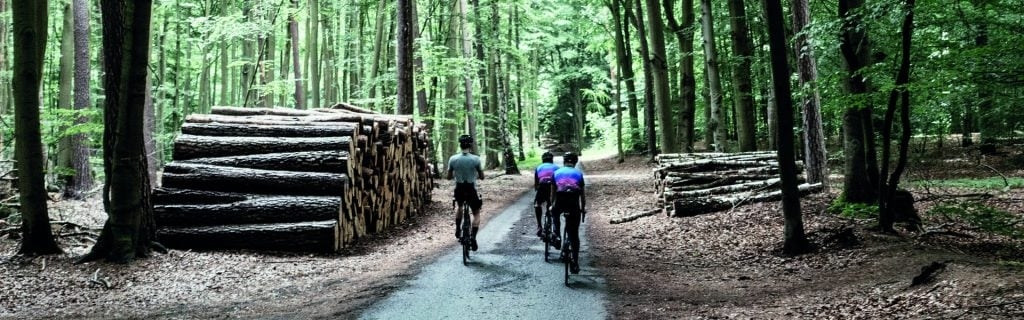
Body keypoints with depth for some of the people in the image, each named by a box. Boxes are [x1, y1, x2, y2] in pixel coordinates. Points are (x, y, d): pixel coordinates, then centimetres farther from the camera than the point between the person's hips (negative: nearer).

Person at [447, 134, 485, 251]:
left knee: (460, 207, 34)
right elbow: (482, 177, -3)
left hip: (459, 190, 3)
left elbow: (449, 177, 2)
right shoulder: (475, 159, -12)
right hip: (471, 190, -2)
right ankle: (473, 237, -6)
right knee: (476, 213, 14)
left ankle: (458, 230, 32)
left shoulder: (453, 159, -7)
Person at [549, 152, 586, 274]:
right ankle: (574, 263, 2)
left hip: (560, 204, 1)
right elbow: (583, 194, 12)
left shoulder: (557, 172, 14)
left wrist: (552, 205, 30)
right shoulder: (578, 173, 11)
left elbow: (553, 191, 19)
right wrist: (583, 208, 22)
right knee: (574, 235, 5)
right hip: (574, 205, 0)